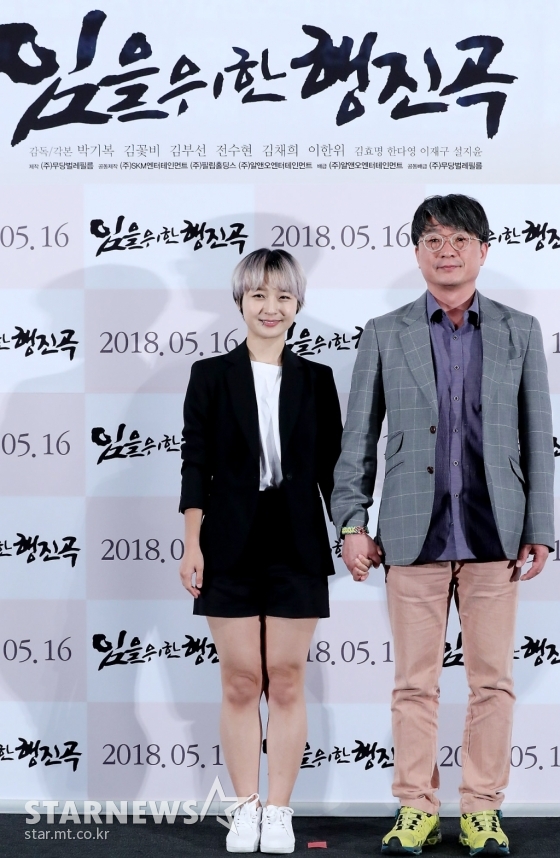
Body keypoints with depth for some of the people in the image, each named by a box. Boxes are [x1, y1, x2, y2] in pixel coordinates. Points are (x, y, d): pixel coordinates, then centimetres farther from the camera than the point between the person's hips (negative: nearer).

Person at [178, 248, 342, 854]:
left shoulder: (316, 380, 6)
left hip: (296, 545, 1)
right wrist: (192, 545, -6)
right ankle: (245, 809, 14)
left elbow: (330, 467, 7)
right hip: (231, 545, -1)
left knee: (286, 681, 4)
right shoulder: (210, 375, 3)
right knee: (240, 682, 3)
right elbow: (195, 464, 0)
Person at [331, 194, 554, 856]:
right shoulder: (384, 335, 7)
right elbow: (358, 438, 7)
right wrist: (352, 524, 0)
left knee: (492, 679, 5)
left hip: (494, 532, 1)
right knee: (414, 681, 4)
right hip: (413, 534, 0)